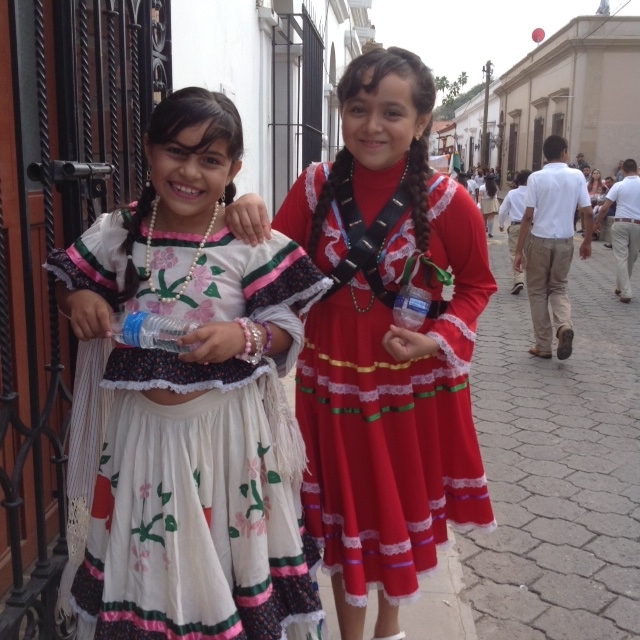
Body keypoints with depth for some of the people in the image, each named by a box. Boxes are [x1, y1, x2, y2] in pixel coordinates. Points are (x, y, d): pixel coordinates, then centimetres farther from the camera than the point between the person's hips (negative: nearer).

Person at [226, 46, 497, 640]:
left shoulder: (446, 200, -12)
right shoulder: (316, 185, -6)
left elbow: (477, 284, 0)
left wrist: (436, 339, -16)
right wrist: (249, 217, -22)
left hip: (413, 382, 0)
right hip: (332, 379, 1)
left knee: (403, 502, 19)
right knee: (344, 507, 15)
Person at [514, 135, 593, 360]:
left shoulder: (536, 177, -7)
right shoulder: (577, 176, 0)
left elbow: (528, 217, -11)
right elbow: (588, 213, -1)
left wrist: (519, 250, -7)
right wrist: (587, 242, 13)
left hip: (540, 240, -2)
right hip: (565, 241, 3)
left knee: (537, 291, 11)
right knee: (558, 288, 19)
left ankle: (543, 345, 12)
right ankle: (564, 326, -9)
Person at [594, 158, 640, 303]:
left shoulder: (618, 185, -4)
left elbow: (605, 208, -7)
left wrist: (598, 222, 6)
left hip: (620, 223, -2)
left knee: (621, 257, 0)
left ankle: (625, 292, -5)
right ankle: (621, 287, 30)